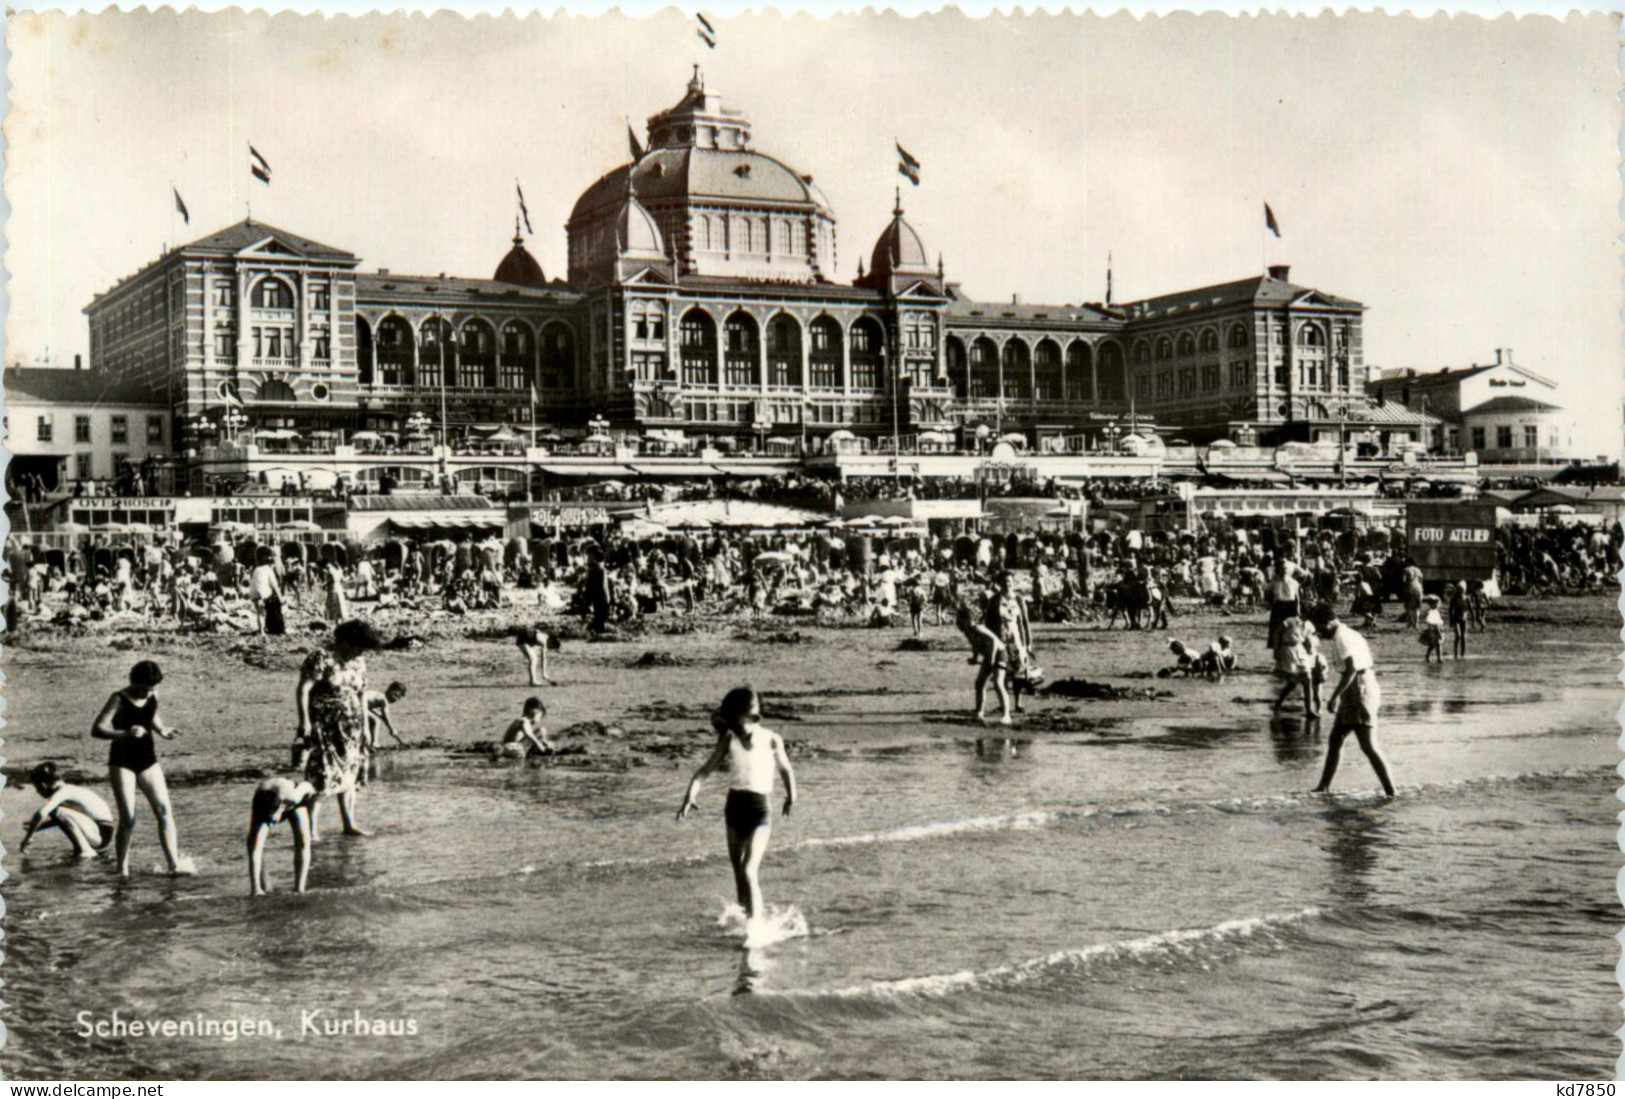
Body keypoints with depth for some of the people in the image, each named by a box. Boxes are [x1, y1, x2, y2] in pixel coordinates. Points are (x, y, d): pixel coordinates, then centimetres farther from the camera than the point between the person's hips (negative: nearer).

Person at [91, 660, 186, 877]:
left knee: (164, 811, -7)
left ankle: (174, 864, -7)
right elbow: (97, 729, -22)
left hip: (148, 761, 5)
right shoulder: (119, 699, -12)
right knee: (128, 819, -8)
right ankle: (122, 868, 6)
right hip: (122, 763, -5)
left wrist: (163, 730, 5)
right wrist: (126, 733, -37)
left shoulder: (152, 698, 3)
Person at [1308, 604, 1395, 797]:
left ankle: (1390, 792, -13)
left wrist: (1334, 696, -23)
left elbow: (1351, 670, -24)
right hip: (1352, 695, 11)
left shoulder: (1342, 638, -14)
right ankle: (1324, 787, 22)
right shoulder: (1345, 635, 16)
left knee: (1368, 746, -12)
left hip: (1359, 692, -11)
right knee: (1334, 740, 15)